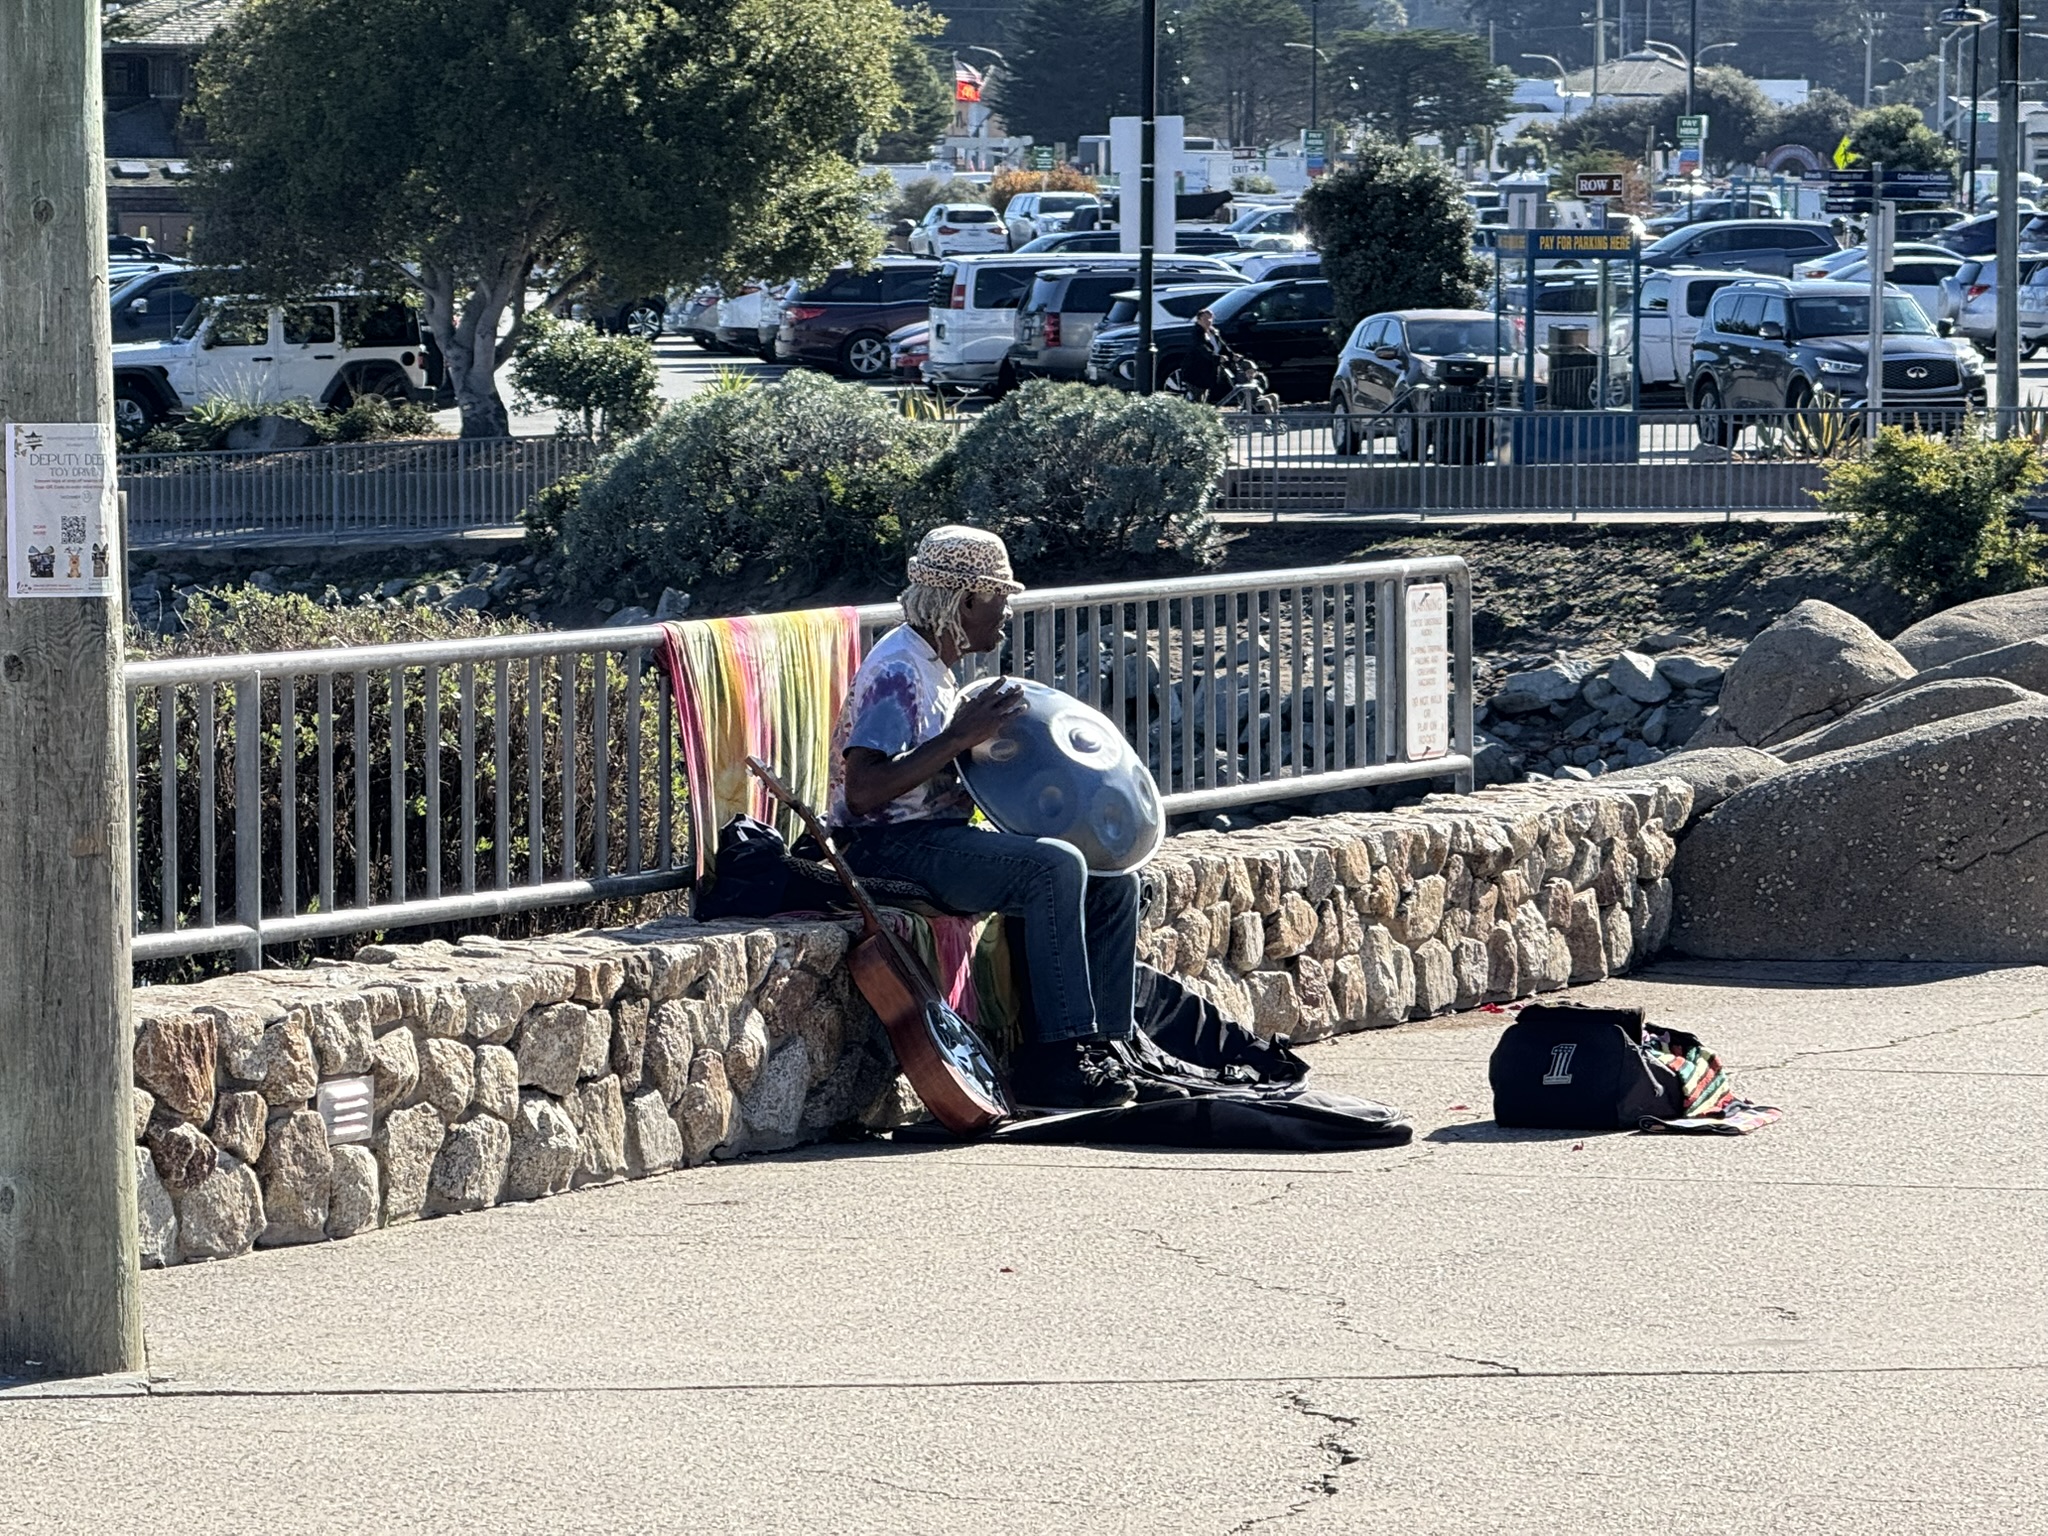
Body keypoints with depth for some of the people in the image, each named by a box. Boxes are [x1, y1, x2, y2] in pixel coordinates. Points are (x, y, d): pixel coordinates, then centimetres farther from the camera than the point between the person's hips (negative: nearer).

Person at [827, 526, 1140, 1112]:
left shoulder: (936, 666, 16)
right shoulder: (898, 672, -16)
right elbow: (862, 790, -26)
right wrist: (959, 737, -25)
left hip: (940, 834, 10)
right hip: (887, 847, -10)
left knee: (1112, 880, 0)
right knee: (1054, 867, -29)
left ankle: (1102, 1046, -1)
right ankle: (1053, 1063, -27)